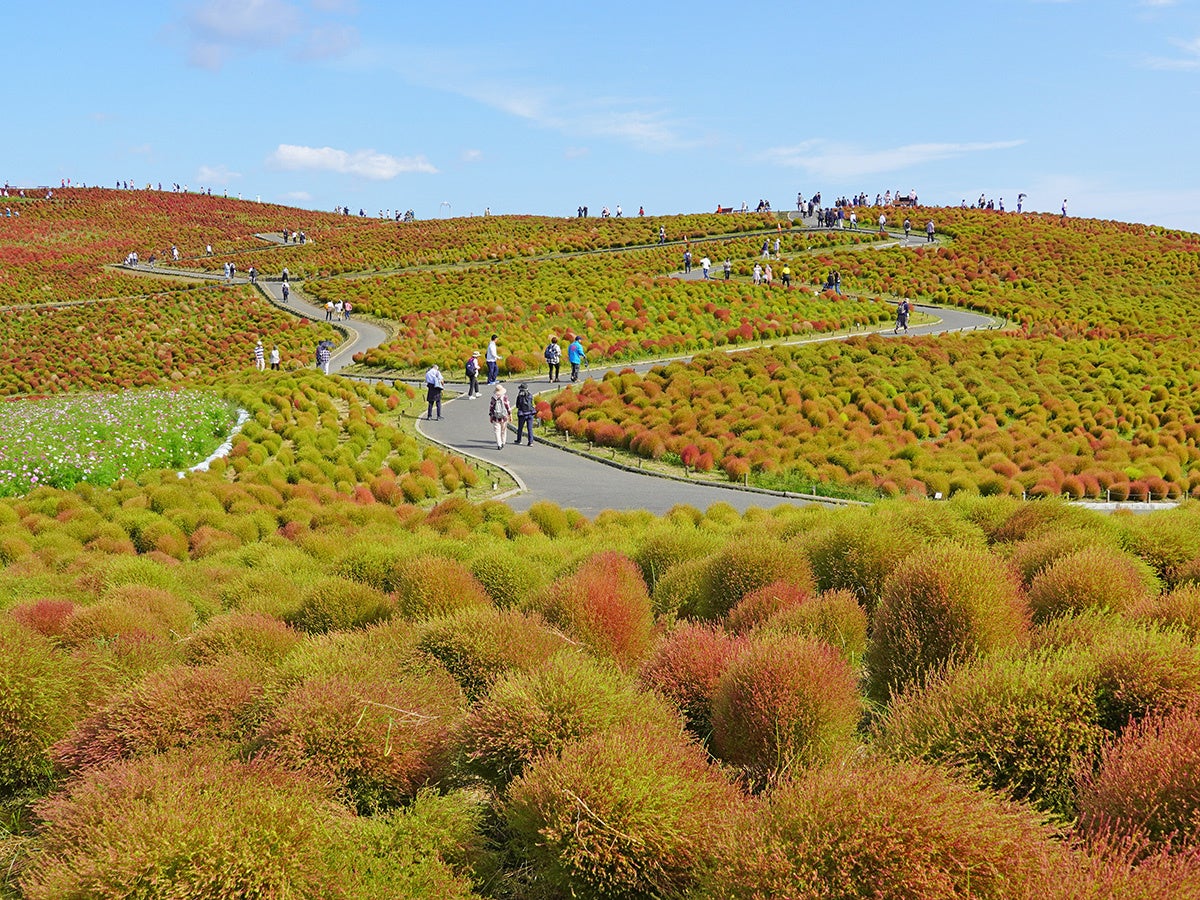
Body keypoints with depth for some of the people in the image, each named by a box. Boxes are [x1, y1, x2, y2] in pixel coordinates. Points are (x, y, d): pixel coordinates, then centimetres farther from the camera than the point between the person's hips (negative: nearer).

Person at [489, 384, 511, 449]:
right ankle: (502, 443, 26)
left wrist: (490, 416, 10)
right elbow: (508, 406, -4)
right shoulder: (505, 397, -8)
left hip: (495, 417, 0)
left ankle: (499, 445, -9)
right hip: (504, 417, 0)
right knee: (503, 430, 16)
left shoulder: (493, 398, -5)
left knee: (497, 431, 1)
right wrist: (510, 414, 7)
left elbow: (491, 407, 0)